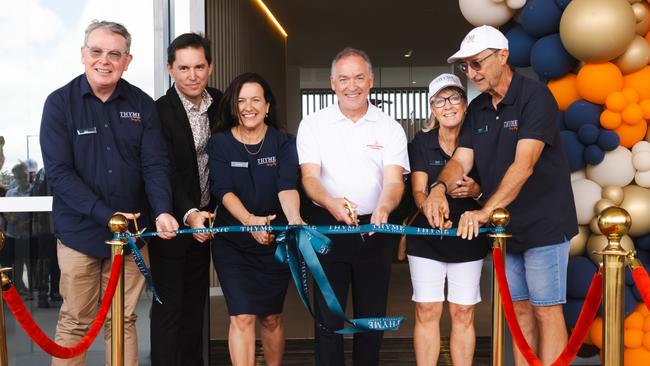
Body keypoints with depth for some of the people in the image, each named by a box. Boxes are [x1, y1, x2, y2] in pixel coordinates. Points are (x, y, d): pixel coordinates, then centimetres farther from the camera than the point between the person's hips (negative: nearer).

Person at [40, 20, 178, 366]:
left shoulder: (142, 104, 2)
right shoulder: (60, 102, -4)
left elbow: (155, 165, -1)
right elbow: (58, 171, -10)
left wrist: (162, 210, -20)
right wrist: (106, 215, -20)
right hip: (80, 231, -2)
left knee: (123, 321, 11)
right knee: (75, 322, 6)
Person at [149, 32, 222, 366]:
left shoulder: (219, 103, 2)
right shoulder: (160, 111, -17)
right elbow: (166, 173, -25)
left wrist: (214, 211, 6)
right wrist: (189, 214, -38)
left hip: (203, 218, 6)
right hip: (173, 221, -6)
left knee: (196, 300, 16)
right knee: (169, 304, -1)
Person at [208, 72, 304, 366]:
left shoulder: (283, 143, -1)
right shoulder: (219, 144, -2)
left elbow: (287, 186, -17)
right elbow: (224, 190, -15)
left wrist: (294, 218, -39)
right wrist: (250, 220, -34)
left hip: (275, 240, 1)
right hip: (232, 241, -1)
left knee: (271, 317, 12)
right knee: (242, 317, -11)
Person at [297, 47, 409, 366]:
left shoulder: (390, 129, 3)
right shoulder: (313, 125, 2)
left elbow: (394, 179, -7)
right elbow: (309, 177, -6)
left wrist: (383, 208, -31)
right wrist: (331, 202, -29)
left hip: (375, 229, 1)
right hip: (328, 228, -1)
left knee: (372, 313, 9)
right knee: (328, 314, 1)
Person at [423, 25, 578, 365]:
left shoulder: (535, 95, -15)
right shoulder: (477, 109, 8)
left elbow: (524, 164, -25)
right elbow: (461, 160, 2)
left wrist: (485, 211, -35)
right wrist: (440, 187, -21)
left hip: (543, 222, -7)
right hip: (505, 225, 7)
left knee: (545, 310, -3)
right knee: (519, 309, 12)